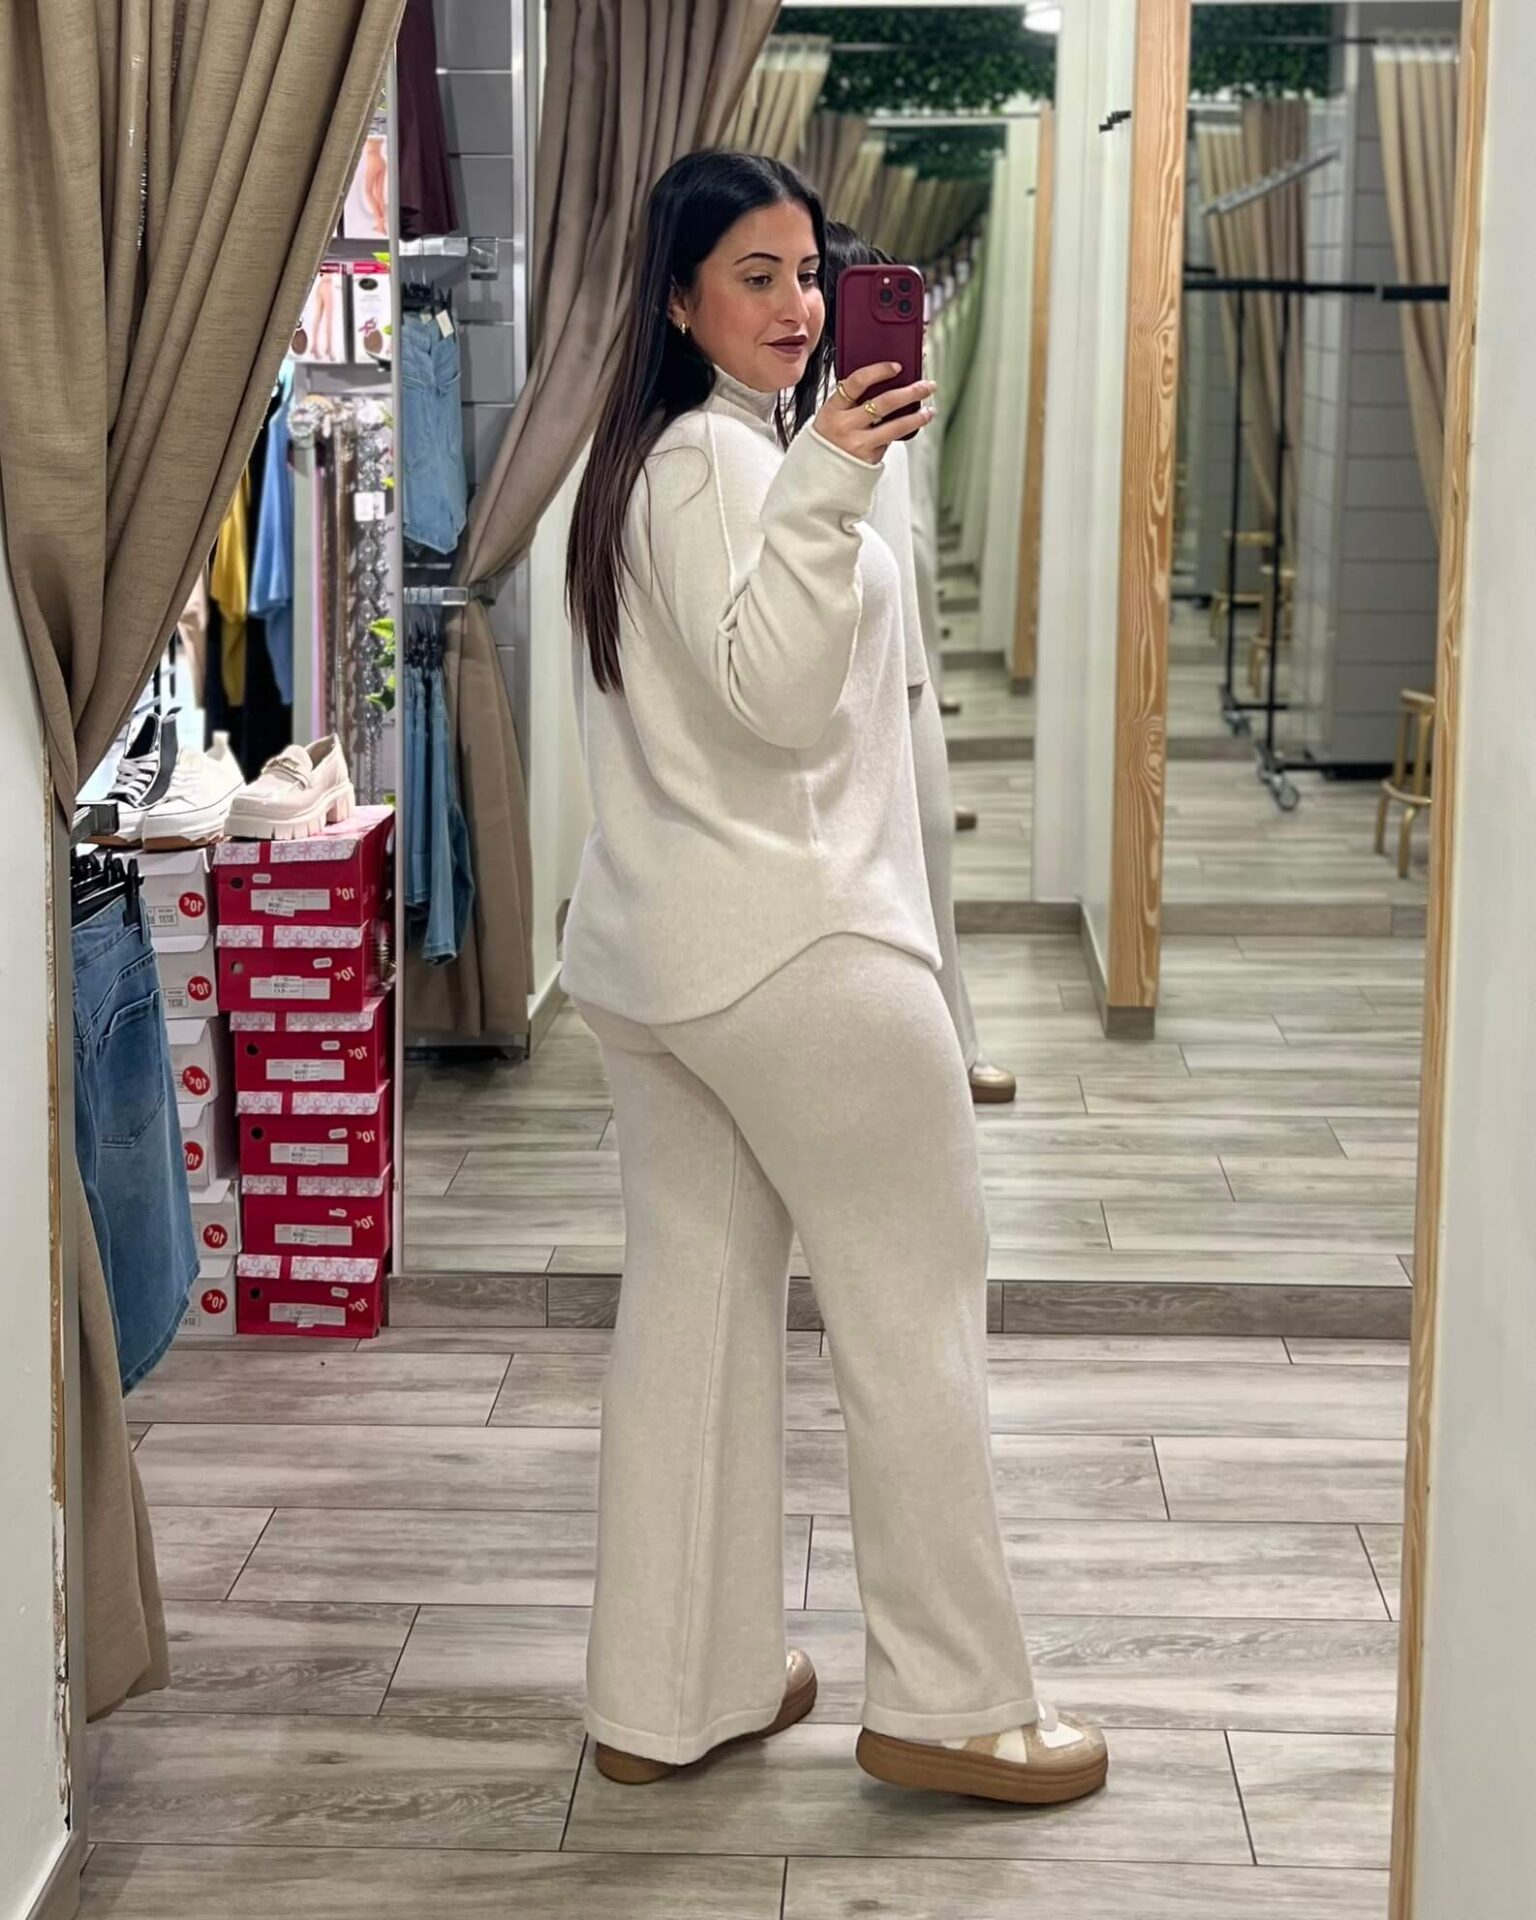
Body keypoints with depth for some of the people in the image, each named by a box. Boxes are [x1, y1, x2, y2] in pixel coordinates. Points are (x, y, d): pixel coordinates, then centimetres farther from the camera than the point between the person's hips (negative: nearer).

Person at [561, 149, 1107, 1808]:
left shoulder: (655, 460, 18)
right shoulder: (718, 458, -13)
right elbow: (773, 695, -24)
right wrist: (827, 486, -32)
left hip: (657, 957, 10)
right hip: (793, 947, -10)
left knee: (692, 1299, 10)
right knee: (916, 1301, -1)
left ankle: (667, 1694, 16)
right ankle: (950, 1701, 7)